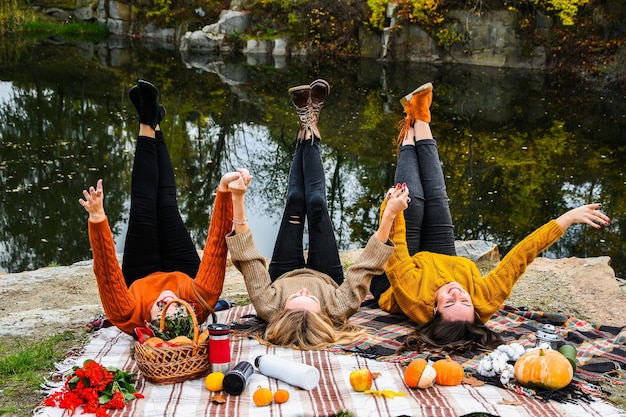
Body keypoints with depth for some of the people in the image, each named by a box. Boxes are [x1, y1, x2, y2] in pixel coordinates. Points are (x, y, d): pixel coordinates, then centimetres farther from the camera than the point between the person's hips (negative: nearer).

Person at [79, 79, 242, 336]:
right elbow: (217, 244, -46)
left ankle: (148, 122, 17)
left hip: (141, 279, 0)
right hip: (185, 275, 0)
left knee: (143, 208, -4)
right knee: (166, 204, 1)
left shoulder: (130, 318, -46)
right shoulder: (201, 304, -45)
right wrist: (224, 192, -54)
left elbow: (106, 270, -48)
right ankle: (153, 124, 22)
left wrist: (97, 219, -60)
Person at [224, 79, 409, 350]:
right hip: (326, 278, 0)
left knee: (295, 200, -6)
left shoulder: (268, 308, -44)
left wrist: (238, 200, -42)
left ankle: (306, 131, 22)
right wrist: (389, 215, -42)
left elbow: (247, 258, -38)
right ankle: (309, 135, 21)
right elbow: (366, 264, -37)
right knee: (316, 203, -8)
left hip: (283, 276, 0)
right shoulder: (340, 309, -45)